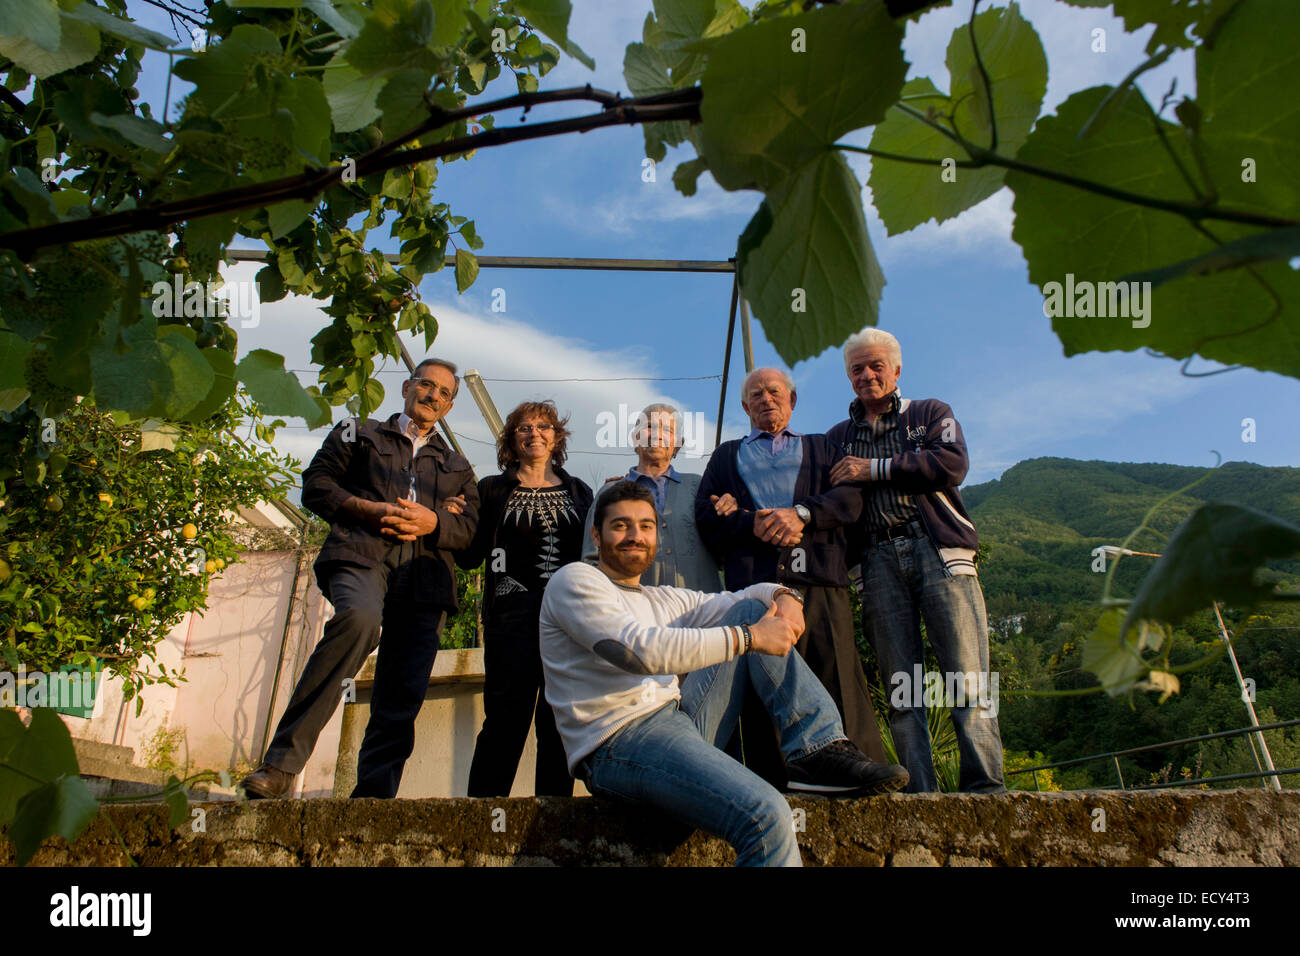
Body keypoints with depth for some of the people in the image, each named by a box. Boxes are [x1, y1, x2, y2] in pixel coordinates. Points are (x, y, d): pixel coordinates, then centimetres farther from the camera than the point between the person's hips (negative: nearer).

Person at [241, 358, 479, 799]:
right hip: (362, 556, -4)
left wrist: (431, 521, -5)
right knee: (360, 617, -37)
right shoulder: (359, 433, 25)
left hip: (424, 576, 4)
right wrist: (369, 509, -3)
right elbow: (316, 484, 13)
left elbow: (469, 526, 17)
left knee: (401, 699, -7)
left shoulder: (457, 466, 31)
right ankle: (282, 763, -35)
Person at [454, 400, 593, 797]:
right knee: (506, 718, -7)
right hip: (512, 617, -2)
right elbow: (470, 556, 8)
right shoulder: (493, 490, 12)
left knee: (560, 720, 3)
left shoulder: (578, 492, 17)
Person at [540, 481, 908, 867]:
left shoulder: (664, 600, 23)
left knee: (752, 610, 8)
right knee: (765, 813, -33)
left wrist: (783, 596, -1)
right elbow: (640, 650, -17)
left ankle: (820, 751, -4)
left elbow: (747, 595, 25)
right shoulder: (574, 581, -1)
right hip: (619, 744, -9)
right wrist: (750, 637, -15)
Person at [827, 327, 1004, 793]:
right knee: (900, 686, -2)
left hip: (938, 549, -2)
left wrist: (875, 469, -4)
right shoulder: (838, 437, 24)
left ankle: (985, 786, -9)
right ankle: (920, 792, -1)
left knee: (967, 676, -10)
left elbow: (953, 463, -2)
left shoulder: (930, 413, 17)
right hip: (879, 559, 2)